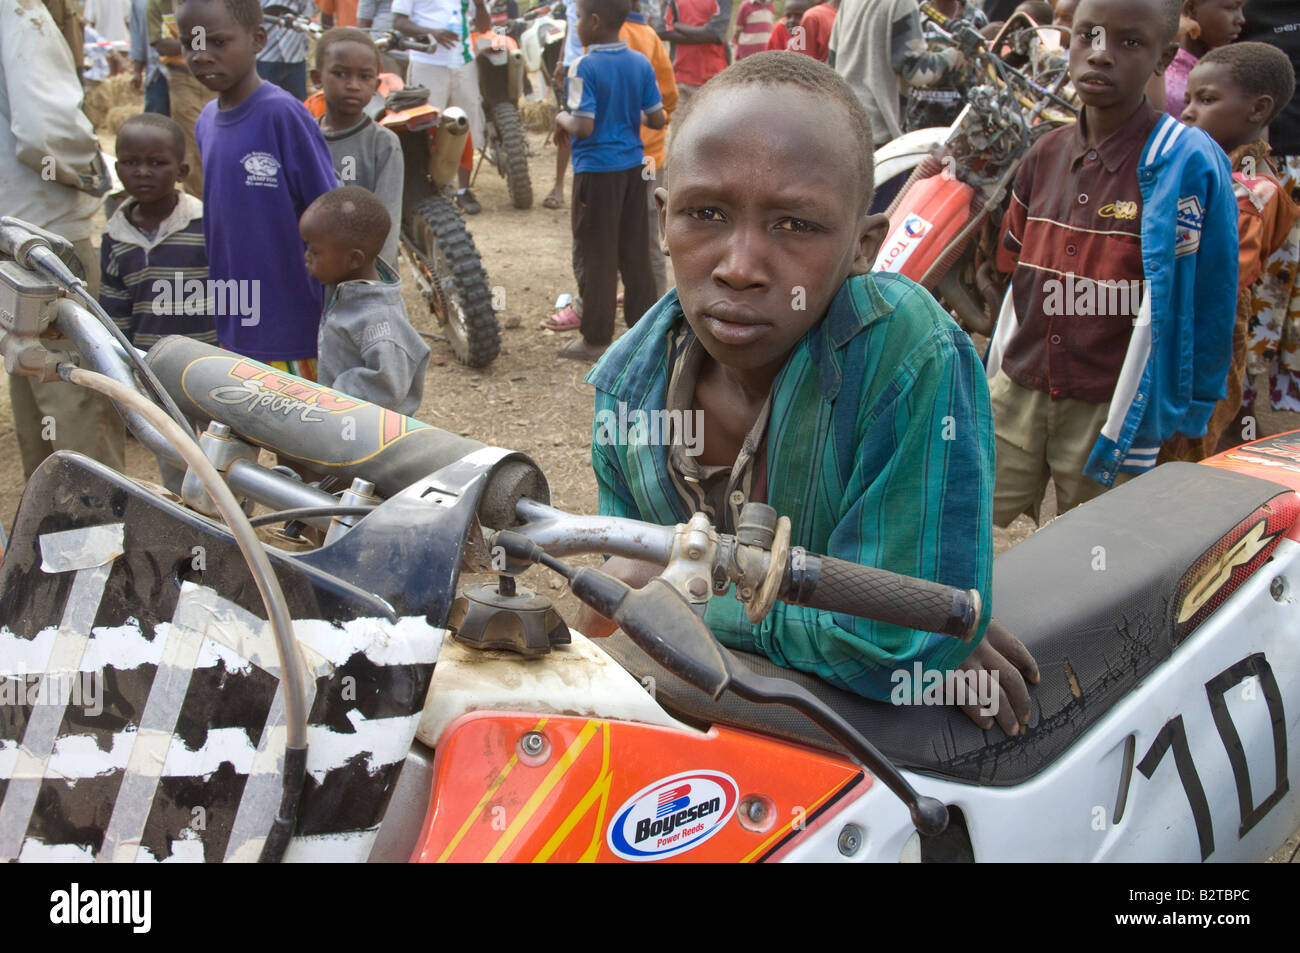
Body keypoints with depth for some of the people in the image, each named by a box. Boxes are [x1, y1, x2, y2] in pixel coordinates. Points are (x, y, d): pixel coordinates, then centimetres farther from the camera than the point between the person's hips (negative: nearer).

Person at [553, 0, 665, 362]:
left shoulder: (584, 67, -16)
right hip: (633, 166, 6)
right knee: (635, 250, 13)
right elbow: (658, 119, 1)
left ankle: (596, 338, 9)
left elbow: (584, 127, -22)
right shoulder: (641, 64, 1)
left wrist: (561, 120, -2)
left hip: (596, 170, -5)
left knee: (595, 255, 3)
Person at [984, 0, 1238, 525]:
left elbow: (1169, 308, -12)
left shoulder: (1186, 163, -11)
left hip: (1109, 406, -5)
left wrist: (1128, 426, -12)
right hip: (1017, 395, 5)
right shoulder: (1045, 156, 8)